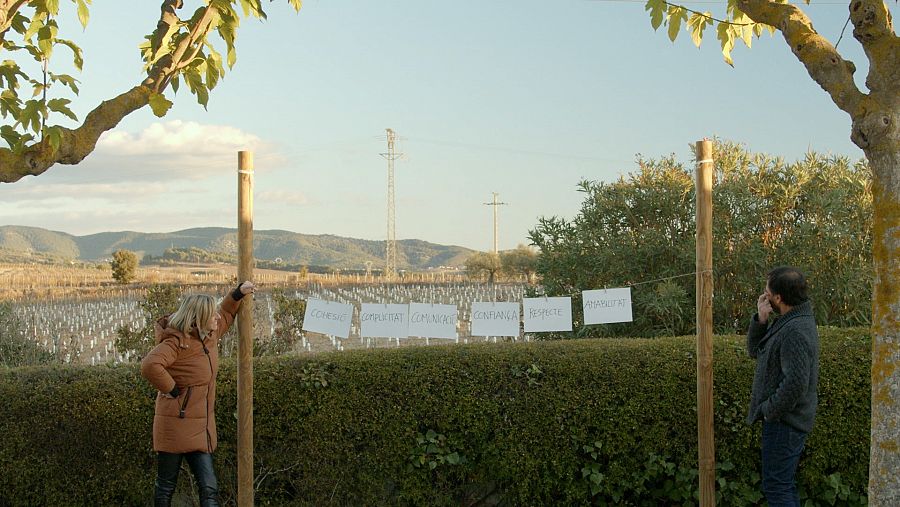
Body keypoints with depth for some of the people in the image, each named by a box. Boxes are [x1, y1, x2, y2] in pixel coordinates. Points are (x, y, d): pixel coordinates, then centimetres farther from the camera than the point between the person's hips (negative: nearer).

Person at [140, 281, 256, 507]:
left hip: (201, 428, 8)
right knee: (166, 486, 9)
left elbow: (226, 314, 30)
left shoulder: (209, 336, 7)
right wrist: (172, 390, -24)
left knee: (209, 488, 1)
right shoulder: (176, 342, -19)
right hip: (175, 426, -8)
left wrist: (238, 294, 19)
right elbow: (150, 366, -36)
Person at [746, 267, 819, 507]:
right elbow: (755, 351, 17)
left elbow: (795, 383, -30)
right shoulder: (785, 323, 11)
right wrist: (761, 319, 1)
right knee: (784, 486, 17)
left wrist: (769, 411, -18)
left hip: (784, 423, -11)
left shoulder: (796, 331, -23)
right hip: (783, 420, 11)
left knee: (776, 487, -6)